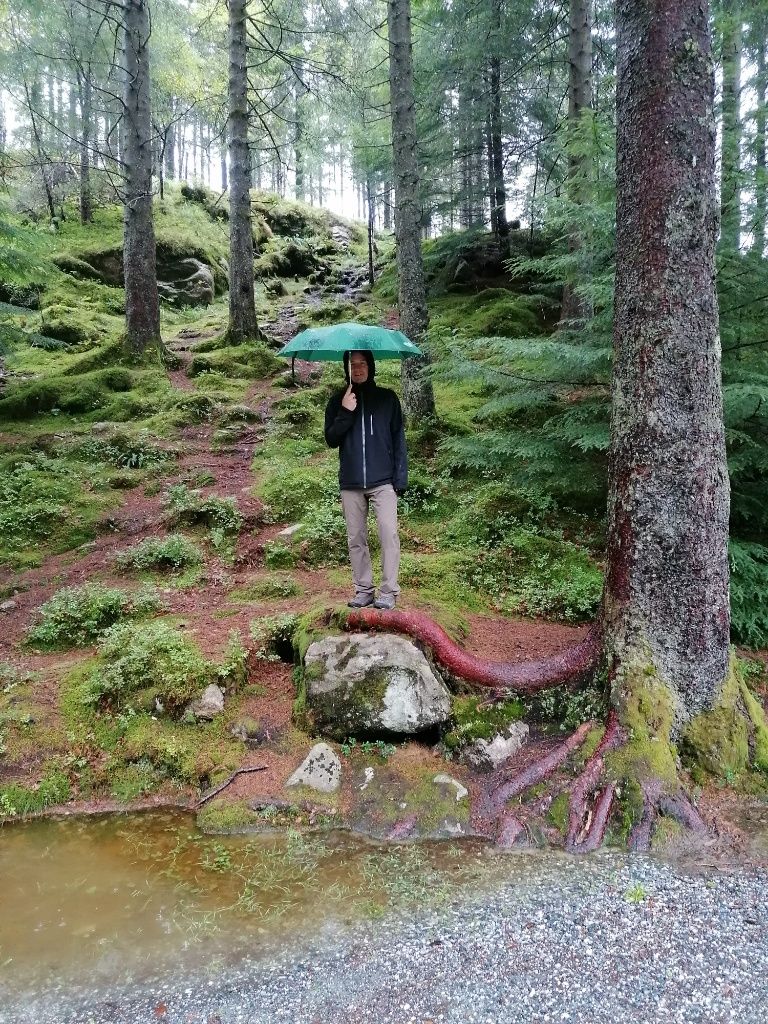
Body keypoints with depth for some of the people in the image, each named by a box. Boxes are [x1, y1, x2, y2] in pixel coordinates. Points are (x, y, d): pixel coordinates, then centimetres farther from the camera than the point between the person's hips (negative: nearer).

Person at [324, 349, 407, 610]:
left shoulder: (387, 398, 5)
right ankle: (363, 590, 14)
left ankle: (389, 591, -5)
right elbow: (331, 440, 3)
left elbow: (398, 439, 3)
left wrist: (400, 478, -5)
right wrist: (345, 413, -11)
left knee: (389, 533, -10)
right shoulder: (338, 401, 9)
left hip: (382, 480, -2)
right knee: (356, 539, 6)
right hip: (350, 483, 2)